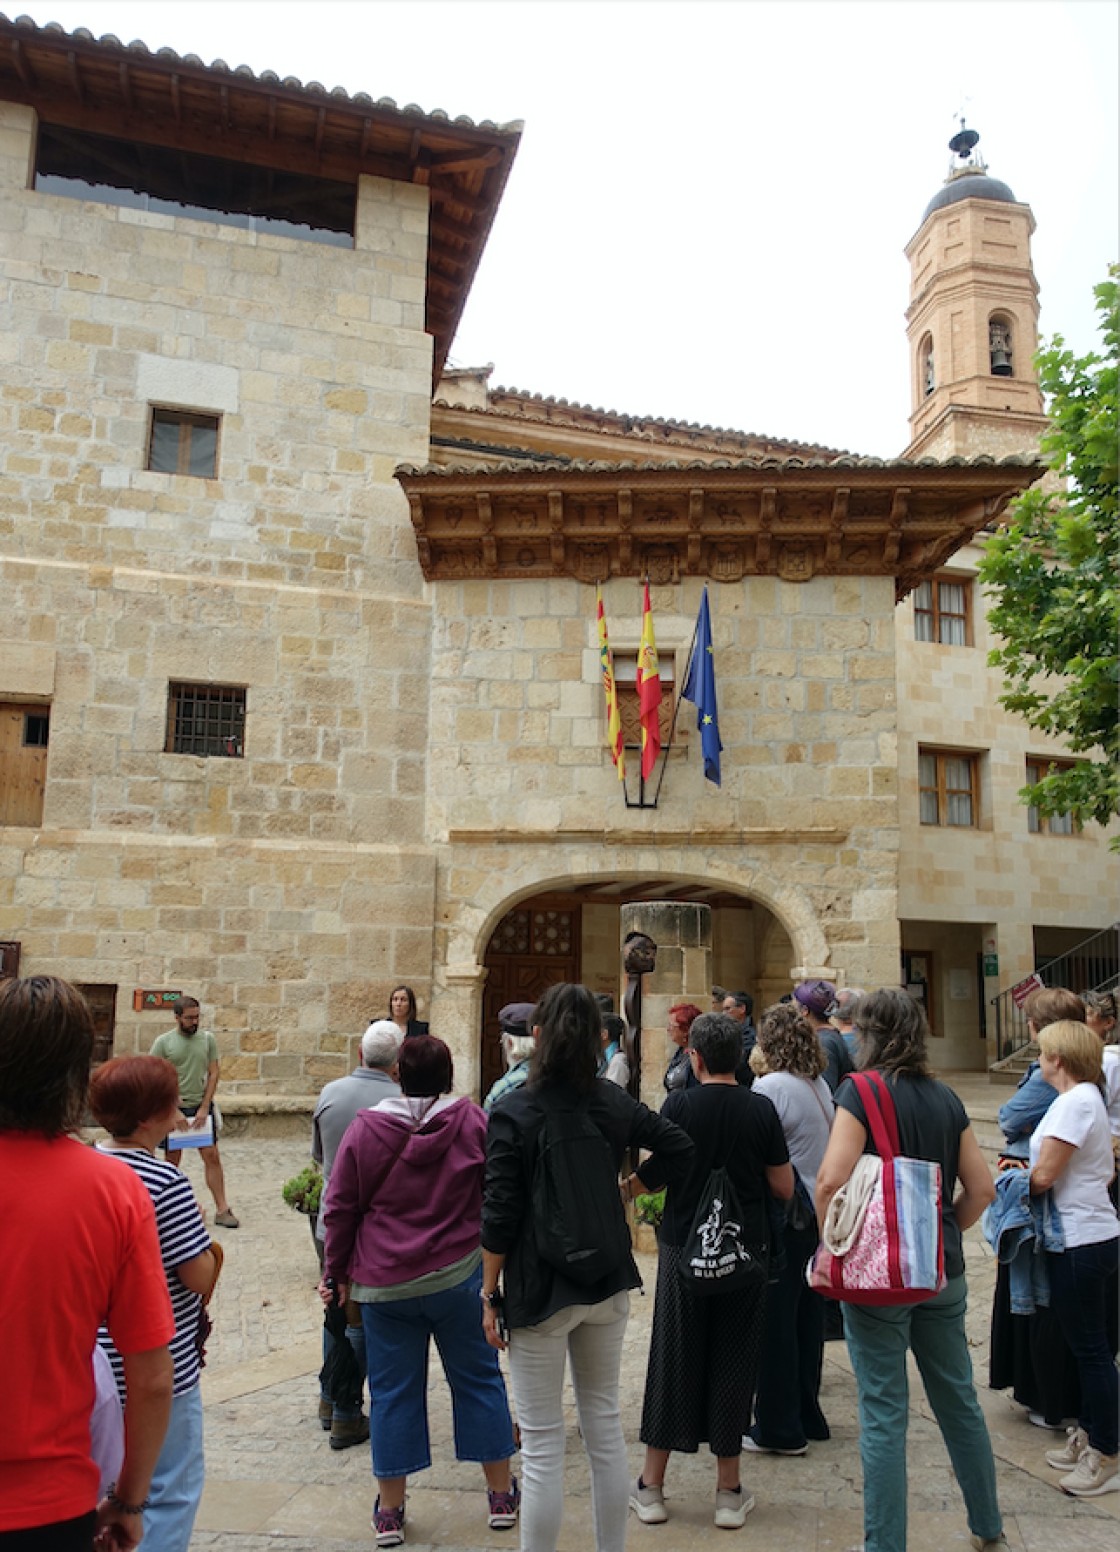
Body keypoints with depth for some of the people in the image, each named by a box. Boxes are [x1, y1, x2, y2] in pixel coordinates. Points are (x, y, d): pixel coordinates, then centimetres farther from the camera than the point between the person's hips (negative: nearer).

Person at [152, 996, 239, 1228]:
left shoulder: (207, 1039, 1)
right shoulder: (163, 1042, -6)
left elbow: (214, 1073, 3)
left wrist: (204, 1107, -5)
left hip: (202, 1107, 2)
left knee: (212, 1156, 1)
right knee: (172, 1158, 7)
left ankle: (222, 1209, 5)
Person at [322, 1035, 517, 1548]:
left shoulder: (364, 1129, -6)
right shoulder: (475, 1121, -7)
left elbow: (340, 1209, 0)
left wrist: (336, 1273, 10)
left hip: (384, 1284, 0)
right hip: (458, 1277, 0)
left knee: (393, 1391, 11)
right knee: (478, 1379, 14)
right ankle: (502, 1495, 25)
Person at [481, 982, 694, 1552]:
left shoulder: (513, 1114, -16)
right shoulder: (616, 1103, -3)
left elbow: (499, 1218, -14)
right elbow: (681, 1151, 6)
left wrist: (490, 1296, -5)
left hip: (539, 1290, -5)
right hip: (607, 1283, 5)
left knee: (542, 1443, 7)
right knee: (605, 1424, 19)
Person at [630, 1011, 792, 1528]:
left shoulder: (679, 1104, -12)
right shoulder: (761, 1109, -8)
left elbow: (652, 1176, -7)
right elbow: (784, 1188, -3)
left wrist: (622, 1187, 13)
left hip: (684, 1248, -1)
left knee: (672, 1361, 10)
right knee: (733, 1363, 11)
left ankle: (651, 1486, 21)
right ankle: (729, 1494, 21)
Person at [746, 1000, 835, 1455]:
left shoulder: (769, 1087, -18)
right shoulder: (820, 1085, 4)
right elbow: (825, 1147, 11)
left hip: (784, 1218, -8)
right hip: (819, 1213, 8)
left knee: (775, 1323, 4)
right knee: (808, 1318, 17)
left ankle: (780, 1429, 13)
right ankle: (807, 1416, 30)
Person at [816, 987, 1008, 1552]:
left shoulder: (862, 1091, -14)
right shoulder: (946, 1098, 4)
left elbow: (832, 1180, -23)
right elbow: (981, 1188, 7)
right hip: (944, 1273, 6)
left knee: (883, 1414, 5)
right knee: (958, 1399, 21)